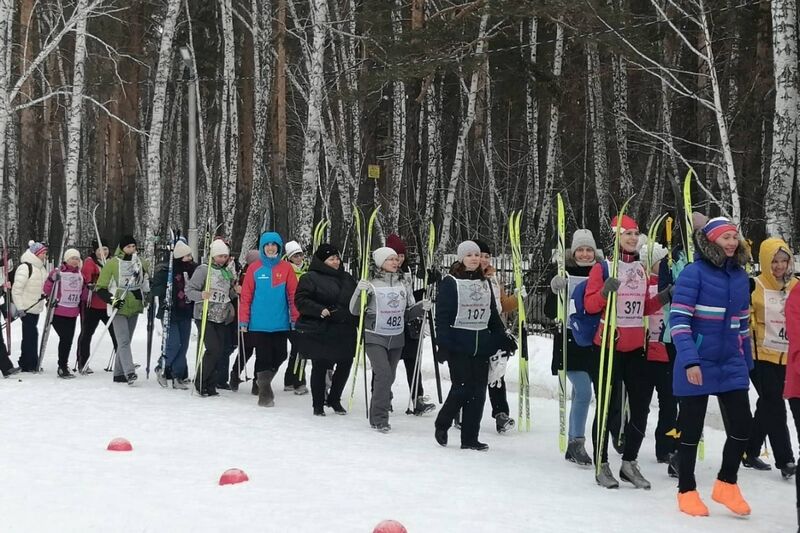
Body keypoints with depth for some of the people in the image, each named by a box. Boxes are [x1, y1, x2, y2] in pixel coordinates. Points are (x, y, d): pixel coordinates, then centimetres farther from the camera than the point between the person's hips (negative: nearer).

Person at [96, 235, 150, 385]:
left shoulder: (140, 263, 9)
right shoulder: (112, 264, -5)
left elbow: (147, 283, 26)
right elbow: (100, 288, -4)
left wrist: (148, 297, 10)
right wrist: (112, 300, -17)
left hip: (134, 308, 5)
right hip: (119, 309, -5)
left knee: (126, 341, 10)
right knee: (124, 341, -15)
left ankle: (119, 374, 16)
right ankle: (130, 373, -24)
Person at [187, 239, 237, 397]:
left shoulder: (228, 273, 14)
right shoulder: (203, 270, -5)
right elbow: (189, 290, -10)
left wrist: (235, 291, 6)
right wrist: (201, 295, -27)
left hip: (222, 319, 6)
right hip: (205, 317, -6)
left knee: (221, 351, 2)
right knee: (213, 349, -15)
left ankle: (210, 385, 12)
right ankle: (200, 383, 1)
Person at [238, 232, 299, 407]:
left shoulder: (286, 268, 2)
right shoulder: (254, 269, 1)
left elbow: (293, 295, 3)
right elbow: (246, 296, 2)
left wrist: (295, 319, -1)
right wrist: (243, 320, -2)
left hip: (281, 324, 2)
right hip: (259, 325, -2)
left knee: (280, 356, 7)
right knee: (263, 358, 0)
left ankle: (264, 382, 32)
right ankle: (265, 394, 11)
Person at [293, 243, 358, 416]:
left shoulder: (347, 278, 15)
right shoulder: (310, 278, -4)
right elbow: (300, 300, -10)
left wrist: (358, 323, 13)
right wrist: (320, 310, -22)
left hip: (344, 331, 6)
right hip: (319, 332, -6)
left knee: (345, 364, 6)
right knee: (320, 367, 1)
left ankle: (334, 399, 26)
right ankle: (318, 404, 14)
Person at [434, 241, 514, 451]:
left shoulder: (485, 283, 16)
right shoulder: (450, 282, -2)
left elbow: (493, 315, 22)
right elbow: (442, 315, -6)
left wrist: (503, 338, 15)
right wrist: (443, 344, -14)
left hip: (482, 345, 6)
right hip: (459, 345, -6)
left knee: (478, 392, 3)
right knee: (462, 388, -11)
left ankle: (470, 438, 9)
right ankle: (442, 425, 13)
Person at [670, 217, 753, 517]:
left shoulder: (740, 276, 8)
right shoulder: (694, 273, -10)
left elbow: (743, 324, 17)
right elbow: (678, 319, -14)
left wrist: (746, 362, 18)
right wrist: (689, 360, -22)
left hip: (731, 365, 5)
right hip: (697, 365, -5)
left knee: (742, 426, 3)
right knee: (691, 430, 5)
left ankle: (726, 485, 24)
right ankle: (687, 492, 21)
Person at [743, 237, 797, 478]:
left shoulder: (795, 286, 6)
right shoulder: (755, 287, -8)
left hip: (785, 357, 5)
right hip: (762, 355, -5)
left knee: (767, 406, 13)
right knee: (775, 406, -10)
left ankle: (751, 453, 25)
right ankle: (785, 460, -6)